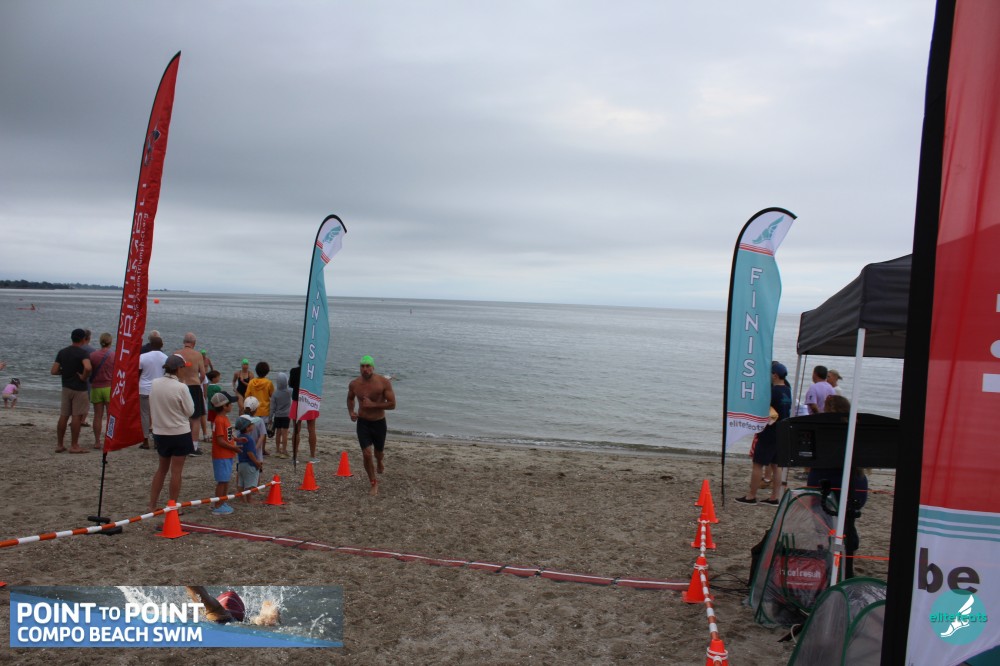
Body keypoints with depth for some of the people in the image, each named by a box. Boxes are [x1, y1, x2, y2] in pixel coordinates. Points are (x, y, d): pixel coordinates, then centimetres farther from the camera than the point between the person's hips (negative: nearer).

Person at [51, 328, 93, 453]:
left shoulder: (62, 352, 5)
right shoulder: (83, 352, -14)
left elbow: (54, 371, 3)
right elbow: (88, 368, -33)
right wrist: (84, 377, -16)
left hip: (66, 387, 6)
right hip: (79, 388, -6)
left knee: (63, 416, 10)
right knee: (77, 416, -1)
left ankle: (60, 445, 15)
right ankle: (74, 446, 3)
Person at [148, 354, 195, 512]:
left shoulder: (155, 384, -4)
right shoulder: (181, 387, -20)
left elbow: (151, 409, 7)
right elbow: (190, 411, -11)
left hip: (159, 432, 5)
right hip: (179, 433, -5)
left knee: (162, 468, 21)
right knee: (176, 471, 5)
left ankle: (152, 505, 24)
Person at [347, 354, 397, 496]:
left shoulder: (384, 383, -16)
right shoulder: (354, 384, -6)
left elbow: (392, 404, -17)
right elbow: (350, 398, 15)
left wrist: (373, 405, -25)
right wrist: (351, 412, -3)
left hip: (379, 422, -1)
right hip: (362, 422, 1)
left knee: (379, 452, 17)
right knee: (366, 454, -10)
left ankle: (380, 461, 57)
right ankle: (374, 484, 8)